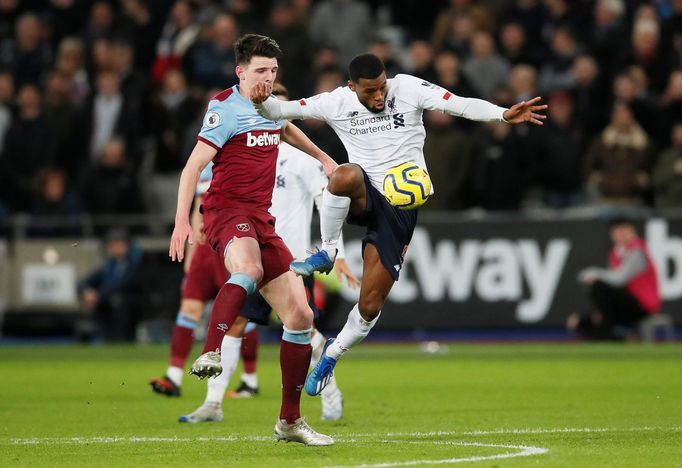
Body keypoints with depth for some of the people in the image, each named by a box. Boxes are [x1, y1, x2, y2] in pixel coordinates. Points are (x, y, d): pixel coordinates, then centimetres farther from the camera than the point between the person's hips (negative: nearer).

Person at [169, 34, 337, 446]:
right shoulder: (227, 110, -9)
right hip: (227, 210, -8)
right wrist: (182, 221, -26)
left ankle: (290, 421, 12)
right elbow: (193, 166, -16)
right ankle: (212, 355, -52)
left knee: (300, 316, 3)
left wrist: (322, 157, 51)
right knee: (249, 269, -43)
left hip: (261, 219, 8)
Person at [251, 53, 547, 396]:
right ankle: (327, 252, -18)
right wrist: (262, 102, -22)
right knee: (346, 175, -40)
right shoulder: (336, 103, -1)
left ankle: (331, 355, 24)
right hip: (364, 198, 1)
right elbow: (283, 110, 1)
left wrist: (504, 114, -30)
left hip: (400, 208, -1)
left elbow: (460, 105, -16)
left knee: (370, 305, -4)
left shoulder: (407, 89, -7)